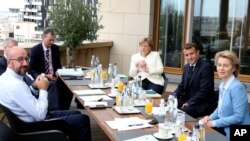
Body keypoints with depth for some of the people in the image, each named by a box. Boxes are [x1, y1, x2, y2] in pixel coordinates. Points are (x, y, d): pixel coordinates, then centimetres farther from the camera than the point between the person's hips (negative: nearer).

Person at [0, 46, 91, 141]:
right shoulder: (15, 84, -30)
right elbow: (40, 115, -28)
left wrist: (35, 86, -1)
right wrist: (43, 89, -16)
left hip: (33, 118, 10)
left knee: (76, 114, 18)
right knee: (82, 120, -4)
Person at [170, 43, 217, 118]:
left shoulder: (206, 66, -15)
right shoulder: (187, 67, 10)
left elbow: (204, 91, -19)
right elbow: (182, 86, 14)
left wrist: (189, 103, -22)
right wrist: (174, 95, -6)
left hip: (203, 104, -8)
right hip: (188, 100, 8)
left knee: (181, 112, -30)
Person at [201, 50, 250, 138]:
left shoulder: (237, 87, -20)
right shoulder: (222, 84, 6)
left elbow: (238, 117, -24)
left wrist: (215, 123, -18)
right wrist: (210, 117, 0)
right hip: (225, 128, 7)